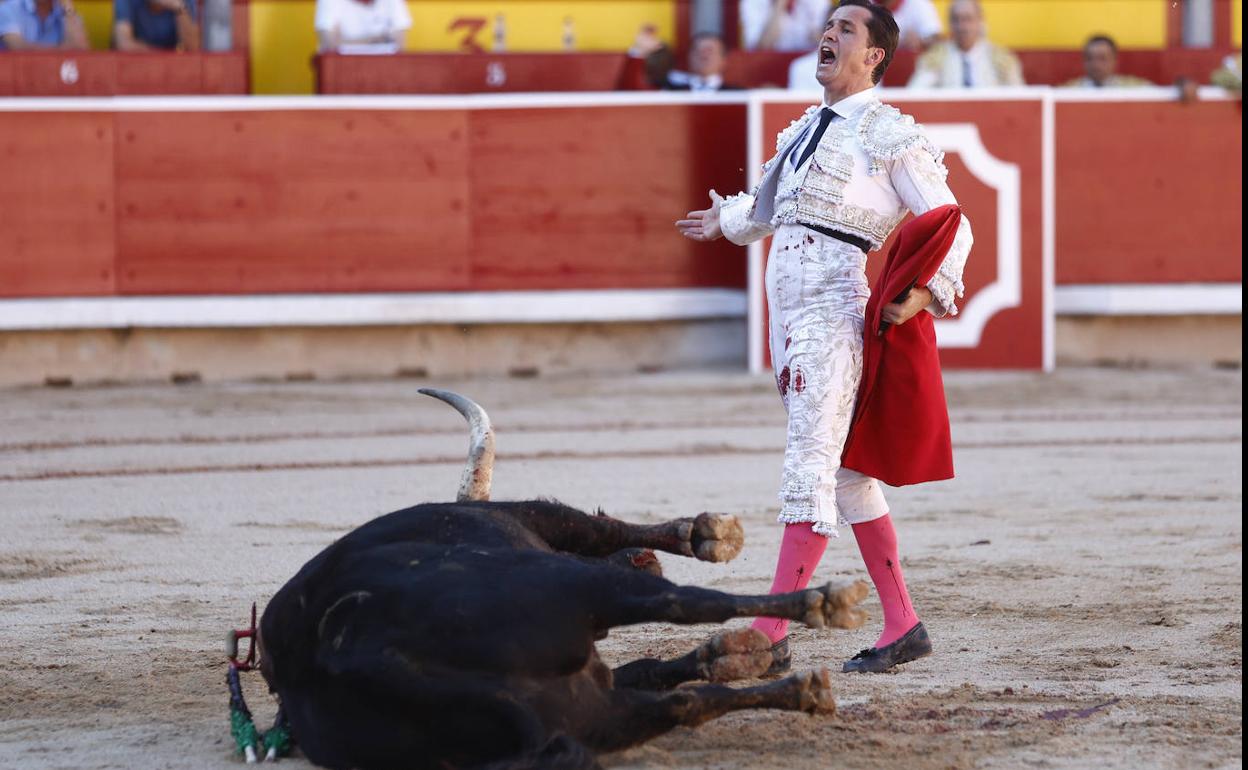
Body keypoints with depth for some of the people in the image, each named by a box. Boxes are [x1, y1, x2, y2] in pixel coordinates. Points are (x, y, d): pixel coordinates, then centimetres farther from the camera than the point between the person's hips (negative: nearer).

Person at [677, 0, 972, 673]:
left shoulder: (889, 135, -4)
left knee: (811, 469, -12)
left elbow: (952, 225, -6)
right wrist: (727, 221, 51)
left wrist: (927, 292, -20)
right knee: (845, 473, 10)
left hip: (836, 308, -8)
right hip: (788, 310, 8)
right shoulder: (805, 130, 18)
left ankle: (770, 638, -17)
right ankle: (902, 628, 16)